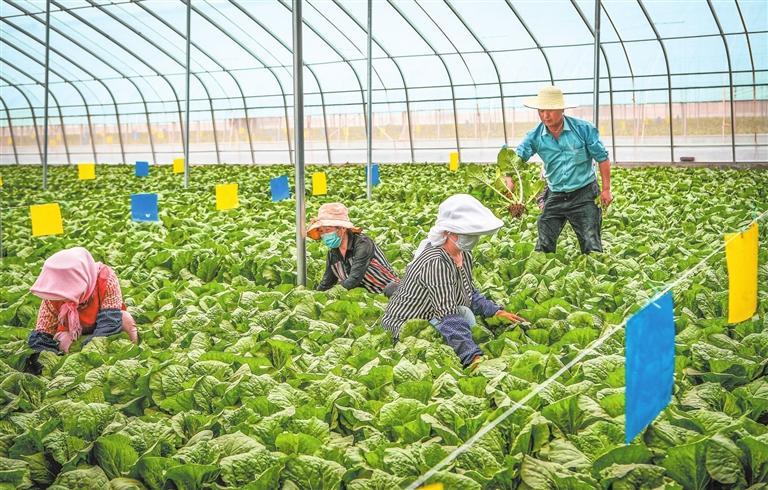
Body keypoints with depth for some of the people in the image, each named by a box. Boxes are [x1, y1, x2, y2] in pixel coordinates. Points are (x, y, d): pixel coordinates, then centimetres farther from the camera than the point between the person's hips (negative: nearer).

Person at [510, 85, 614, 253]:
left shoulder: (583, 129, -10)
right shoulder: (535, 136, -5)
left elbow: (602, 158, -2)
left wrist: (606, 189, -3)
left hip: (583, 196, -3)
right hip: (555, 197, 3)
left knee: (591, 246, -2)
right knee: (544, 246, 6)